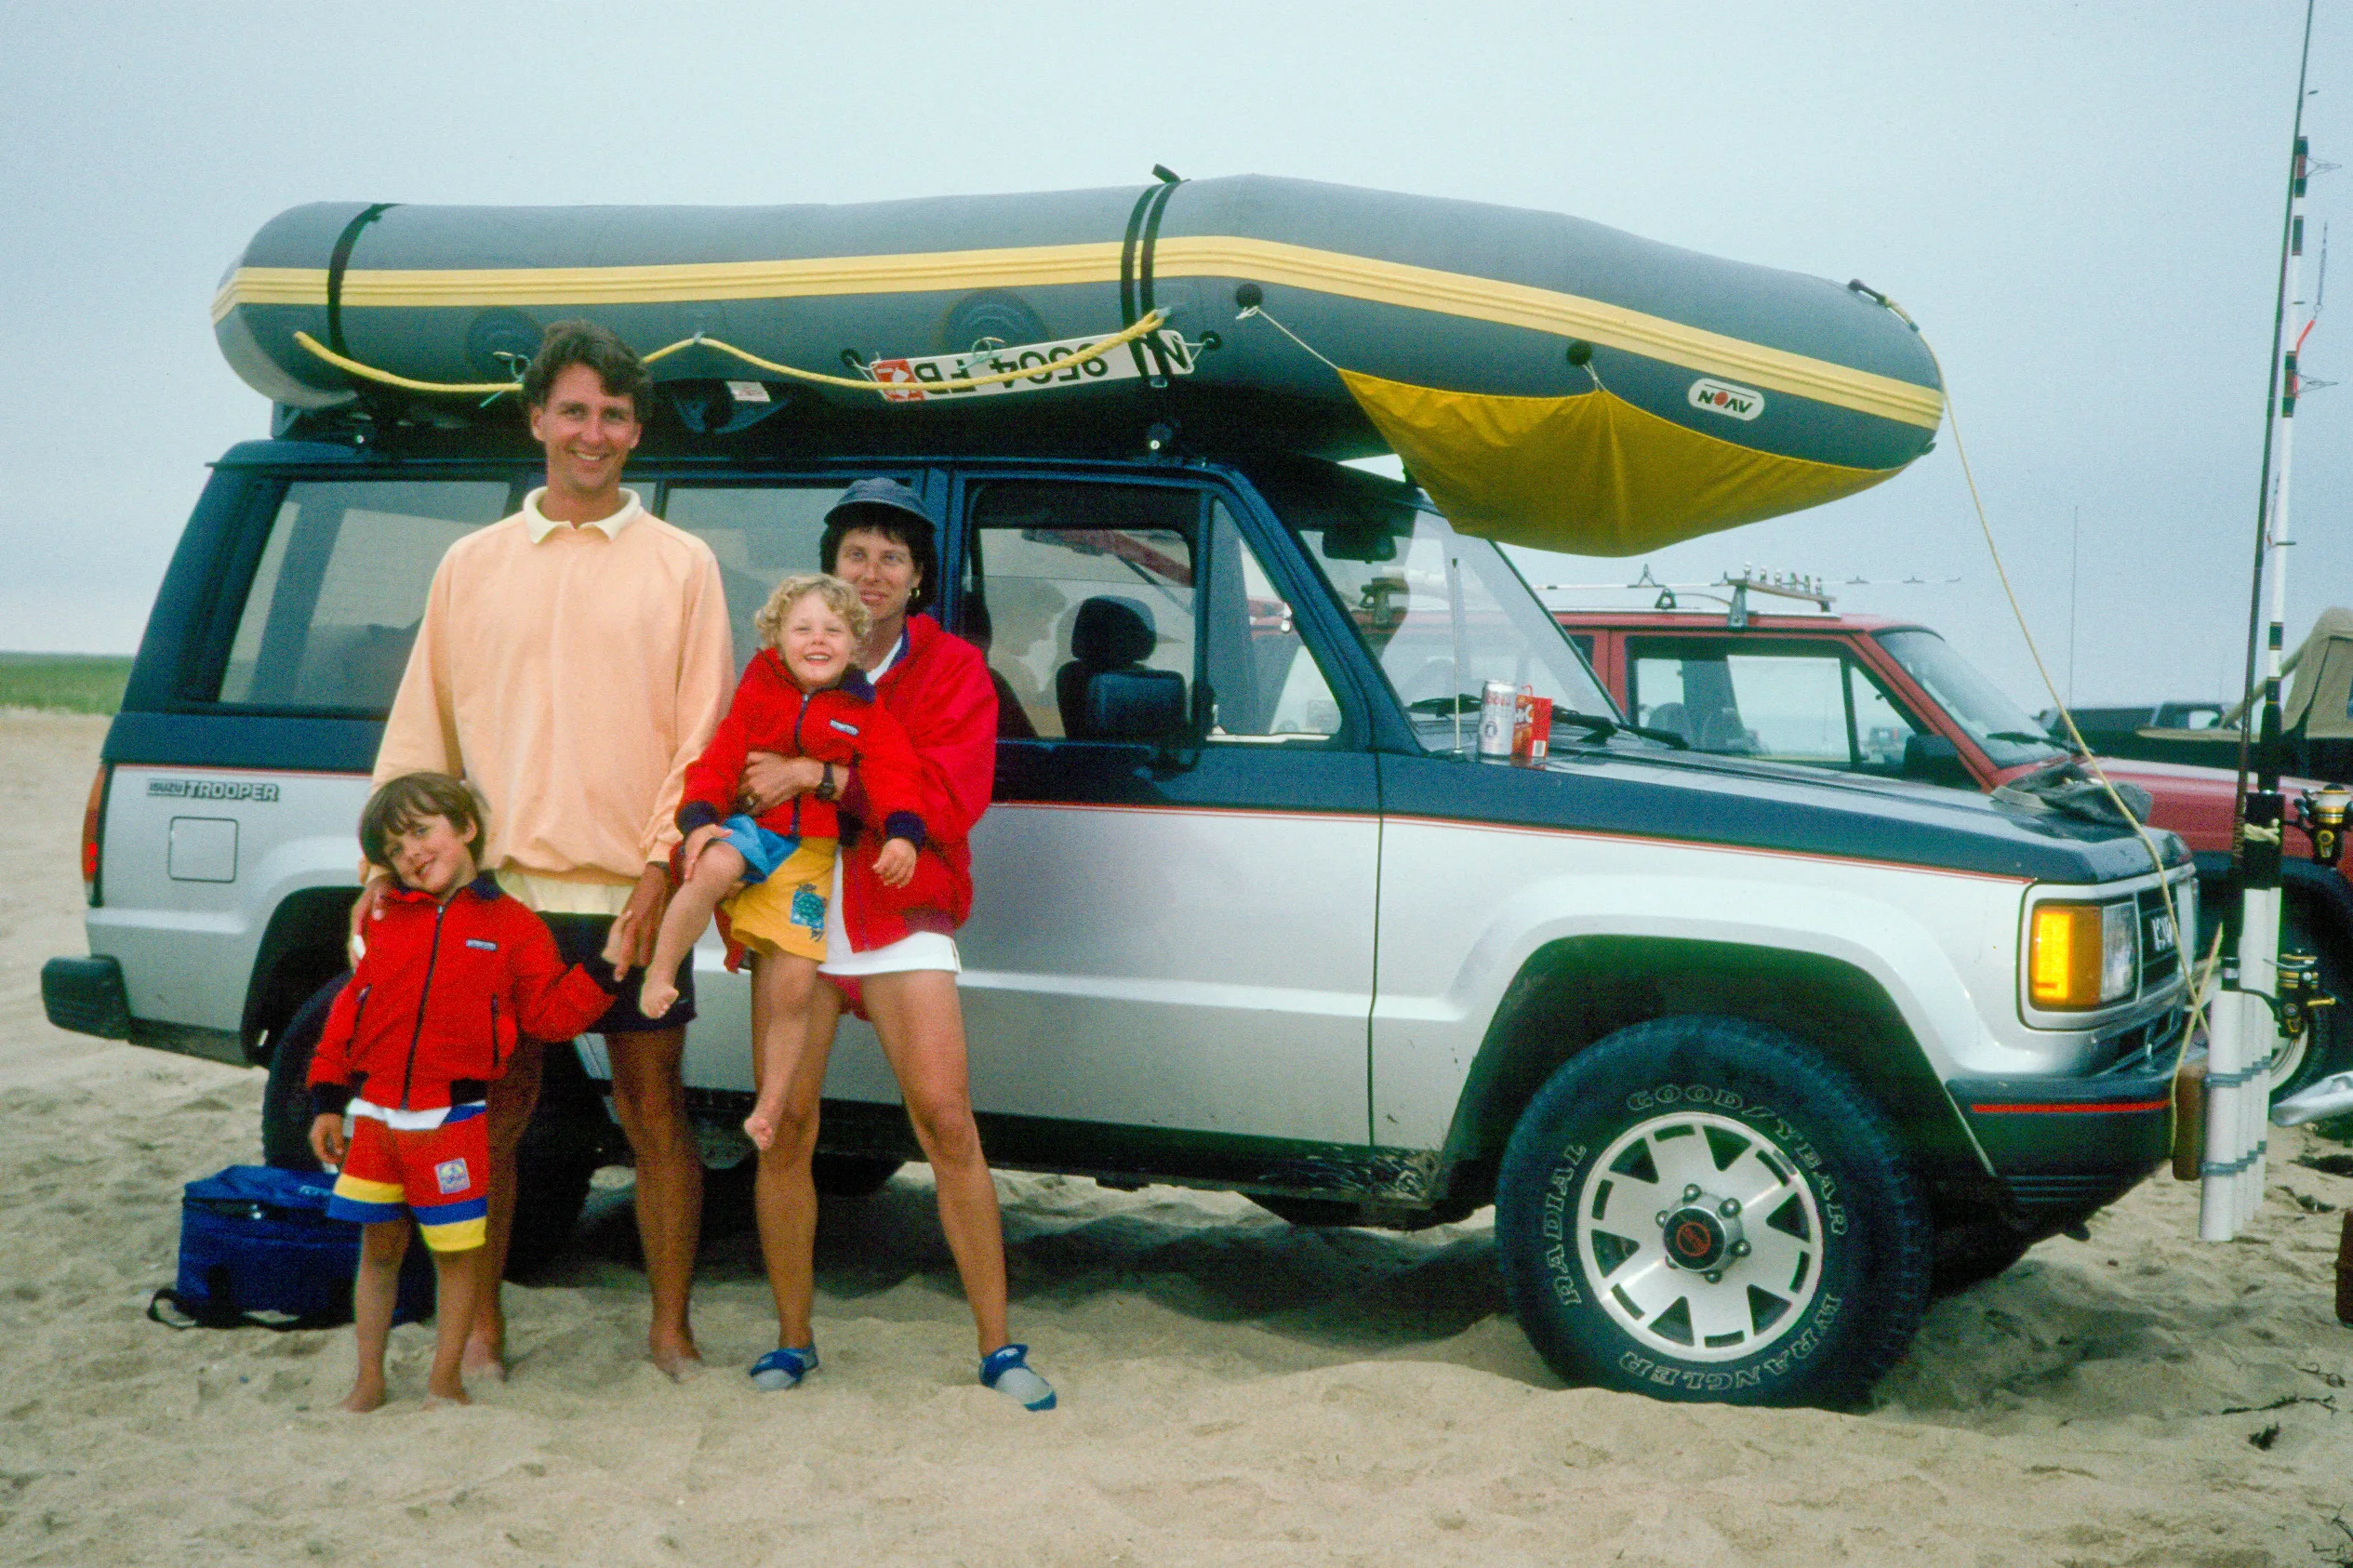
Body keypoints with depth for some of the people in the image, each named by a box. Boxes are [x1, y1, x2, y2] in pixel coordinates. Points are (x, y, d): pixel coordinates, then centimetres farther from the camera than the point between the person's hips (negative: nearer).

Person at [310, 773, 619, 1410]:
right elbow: (351, 1008, 10)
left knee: (454, 1253, 4)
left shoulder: (512, 927, 0)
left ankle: (445, 1380, 19)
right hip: (374, 1115, 3)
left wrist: (601, 973, -13)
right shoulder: (386, 921, 8)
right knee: (379, 1249, 13)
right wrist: (329, 1101, 7)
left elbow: (550, 1015, 0)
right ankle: (369, 1381, 26)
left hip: (452, 1120, -3)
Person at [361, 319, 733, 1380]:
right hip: (500, 892, 2)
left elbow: (701, 736, 1)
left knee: (654, 1113, 4)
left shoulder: (681, 565, 5)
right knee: (495, 1112, 7)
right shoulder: (472, 565, 11)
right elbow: (421, 729, 12)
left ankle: (670, 1327, 15)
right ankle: (480, 1323, 20)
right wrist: (387, 868, 4)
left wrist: (658, 869, -9)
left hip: (631, 896, -1)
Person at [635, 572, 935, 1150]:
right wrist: (699, 820, -18)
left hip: (811, 852, 1)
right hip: (749, 825, 0)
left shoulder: (865, 712, 3)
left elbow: (892, 772, -7)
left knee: (794, 984, -5)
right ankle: (659, 976, -20)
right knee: (713, 866, -39)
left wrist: (901, 833, -26)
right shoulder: (757, 693, 3)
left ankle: (770, 1108, 11)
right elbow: (718, 761, 0)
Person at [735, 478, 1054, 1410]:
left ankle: (998, 1345, 0)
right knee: (785, 1128, 1)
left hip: (901, 918, -2)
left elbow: (950, 799, -11)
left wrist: (820, 777, -19)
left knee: (946, 1121, -9)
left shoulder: (952, 670, 2)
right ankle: (792, 1341, 16)